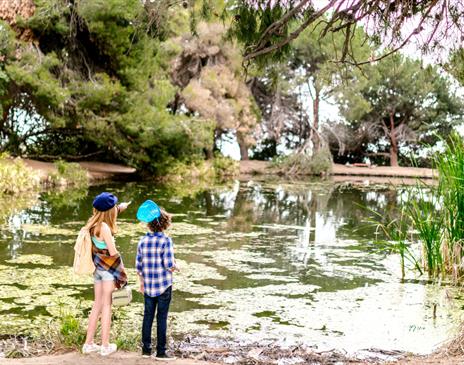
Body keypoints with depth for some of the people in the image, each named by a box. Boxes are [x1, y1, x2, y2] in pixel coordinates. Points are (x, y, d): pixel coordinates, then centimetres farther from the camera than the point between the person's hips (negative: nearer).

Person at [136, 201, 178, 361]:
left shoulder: (143, 241, 1)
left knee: (148, 316, 12)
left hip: (148, 286, 4)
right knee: (162, 318, 3)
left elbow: (138, 265, 5)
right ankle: (160, 352, 7)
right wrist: (175, 267, 6)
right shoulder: (165, 240, -13)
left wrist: (141, 282, 17)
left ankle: (146, 349, 18)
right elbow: (169, 265, -17)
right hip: (164, 285, -4)